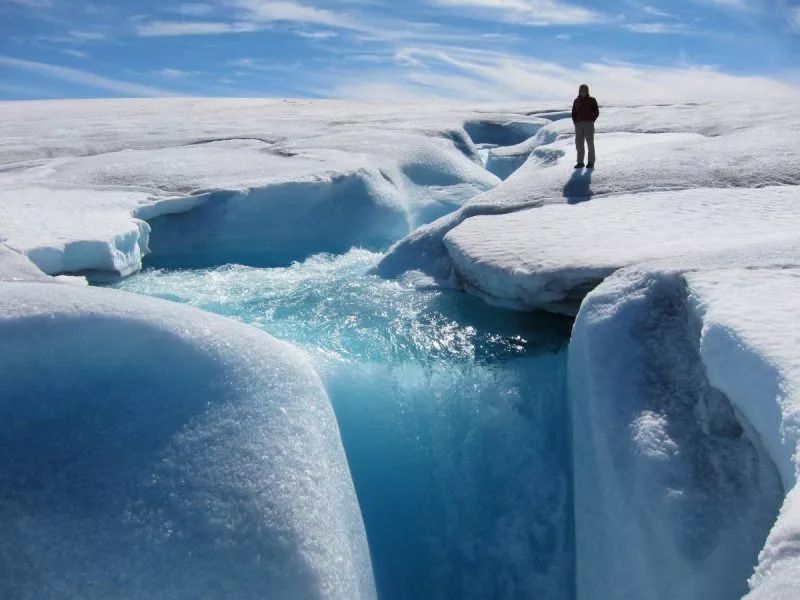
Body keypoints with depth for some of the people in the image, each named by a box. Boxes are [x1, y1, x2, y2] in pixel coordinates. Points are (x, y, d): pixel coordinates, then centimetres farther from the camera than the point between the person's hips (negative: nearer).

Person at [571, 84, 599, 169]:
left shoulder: (592, 100, 2)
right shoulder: (576, 101, 12)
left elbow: (596, 112, 1)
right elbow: (573, 113, 15)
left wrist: (592, 121, -7)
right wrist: (575, 121, 3)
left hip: (589, 124, -3)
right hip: (578, 124, 4)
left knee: (590, 143, -1)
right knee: (579, 143, 2)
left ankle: (591, 162, 3)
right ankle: (580, 162, 7)